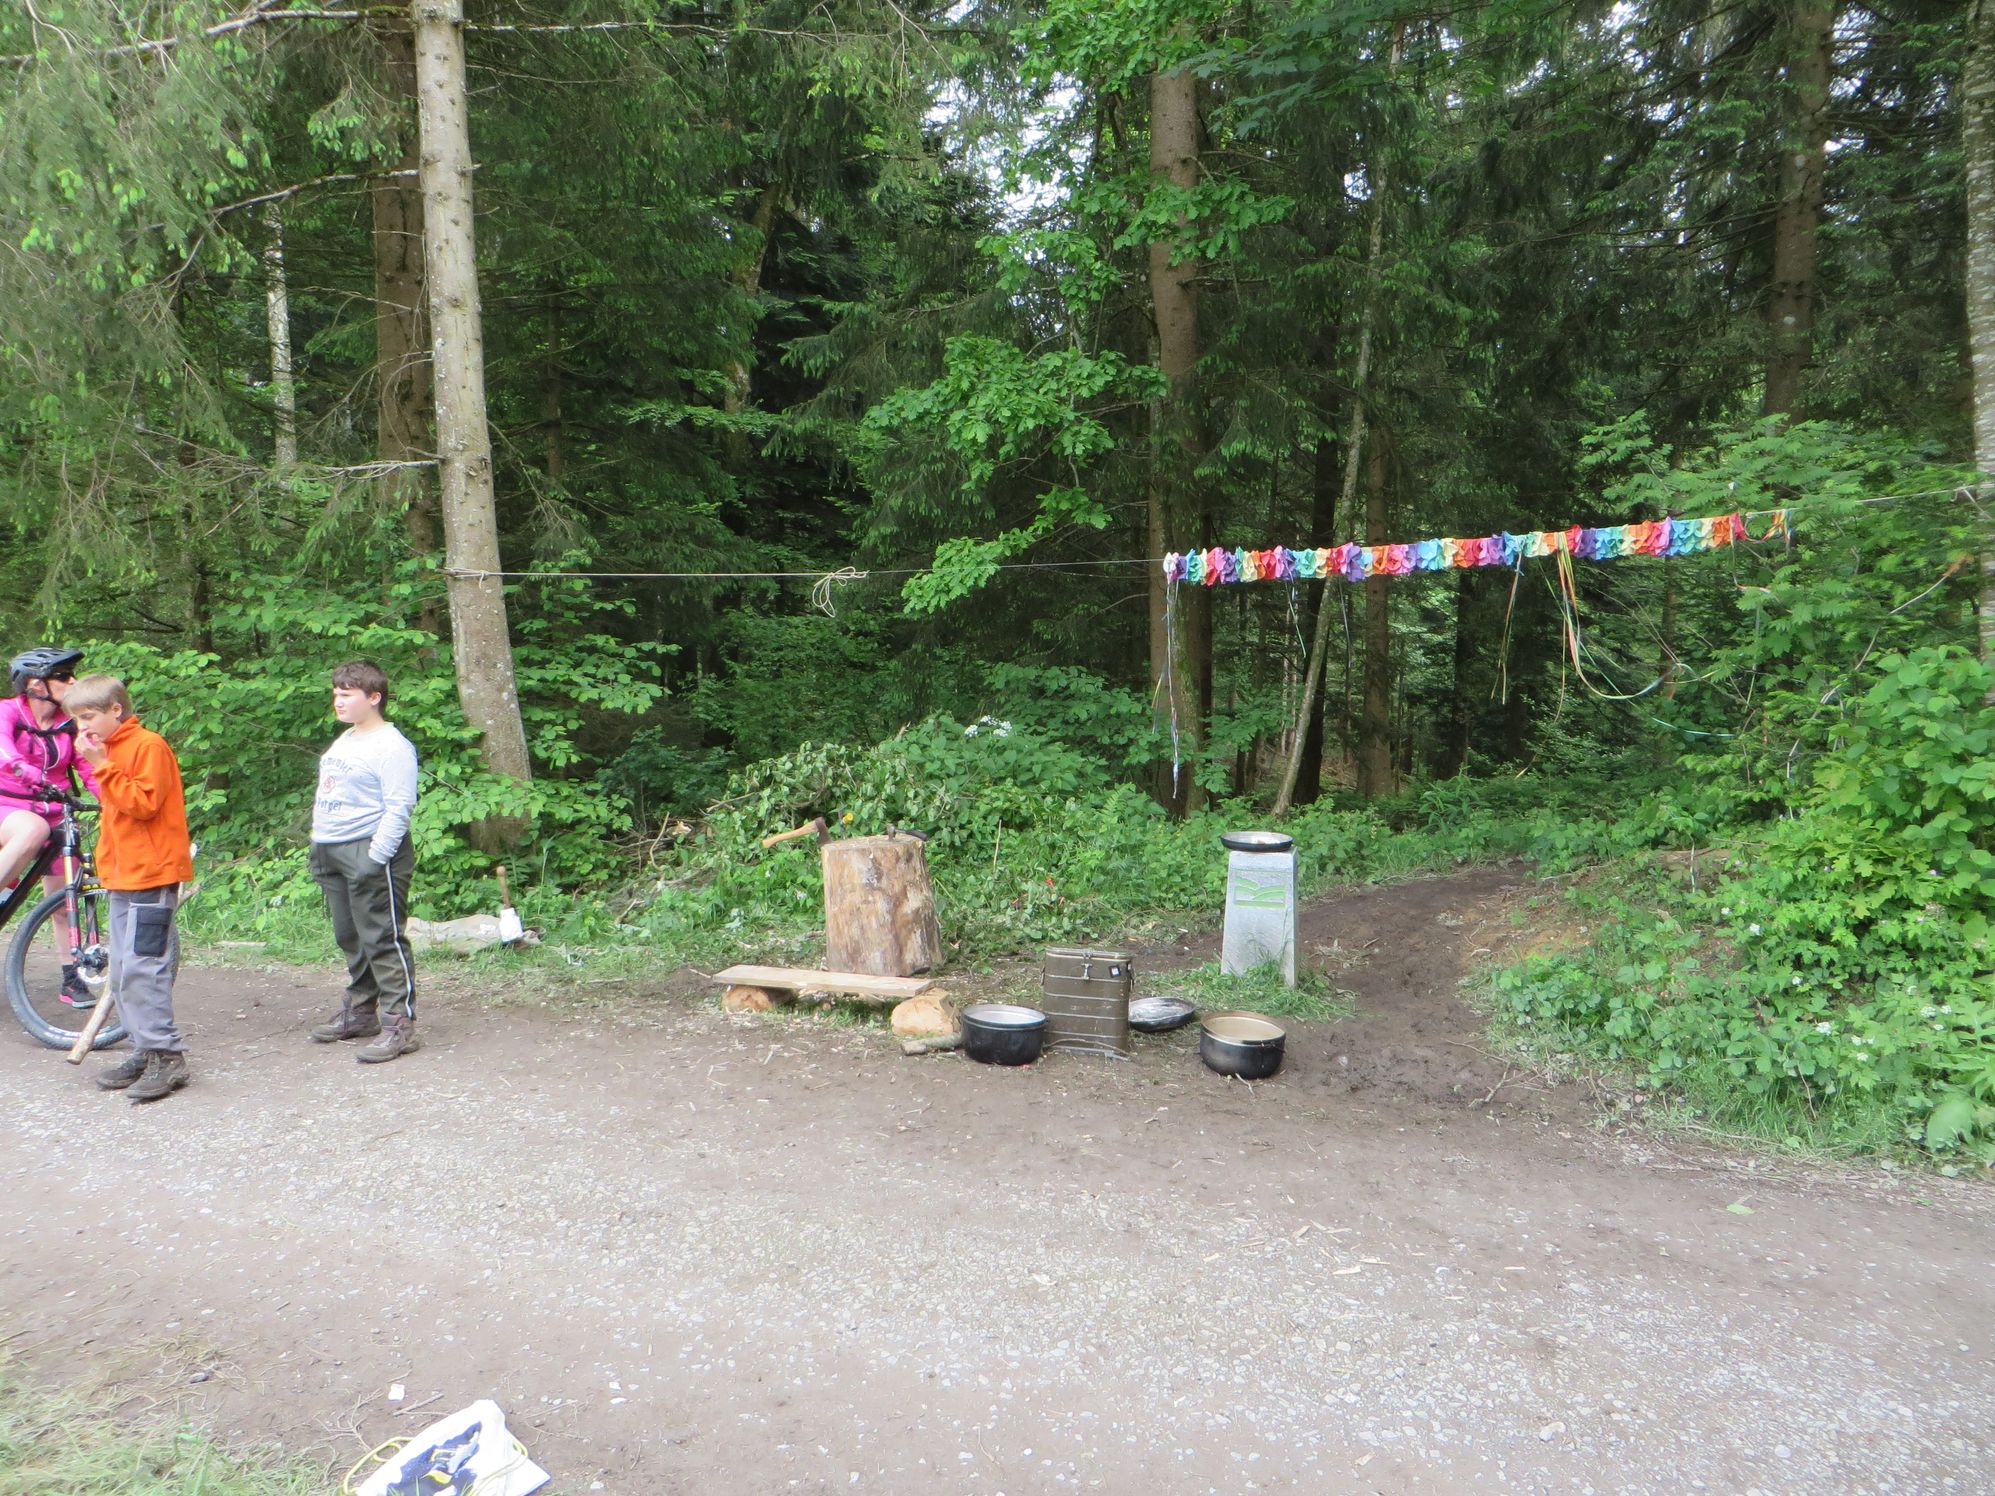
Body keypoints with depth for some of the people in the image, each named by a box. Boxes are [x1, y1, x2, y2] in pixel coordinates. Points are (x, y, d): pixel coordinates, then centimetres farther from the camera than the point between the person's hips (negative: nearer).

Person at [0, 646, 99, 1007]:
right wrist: (37, 780, -49)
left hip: (54, 814, 4)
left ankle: (71, 979, 15)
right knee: (33, 828, -41)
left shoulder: (69, 723, 2)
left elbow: (88, 769, 0)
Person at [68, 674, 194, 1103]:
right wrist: (105, 865, 18)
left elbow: (144, 802, -21)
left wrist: (102, 766, -19)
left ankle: (167, 1057, -7)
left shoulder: (148, 745, -10)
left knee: (141, 969, -12)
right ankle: (144, 1051, 16)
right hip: (122, 876, 10)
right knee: (122, 972, 10)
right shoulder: (111, 749, 18)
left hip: (151, 875, -10)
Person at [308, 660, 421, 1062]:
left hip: (369, 852, -10)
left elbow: (399, 807, -19)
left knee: (382, 939, -8)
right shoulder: (343, 742, 18)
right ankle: (359, 1010, 30)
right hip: (333, 851, 10)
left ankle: (399, 1023, -5)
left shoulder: (391, 746, -13)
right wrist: (319, 848, 20)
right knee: (350, 937, 17)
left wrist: (376, 858, -22)